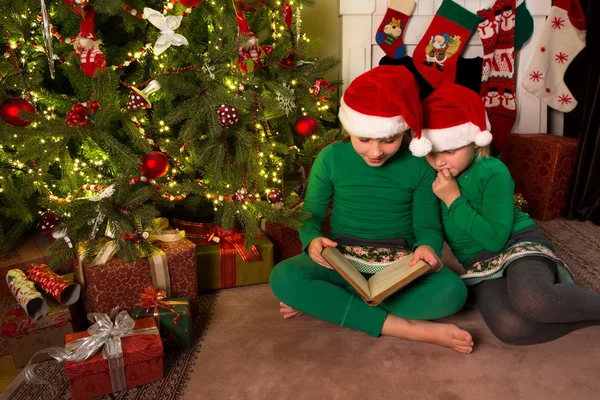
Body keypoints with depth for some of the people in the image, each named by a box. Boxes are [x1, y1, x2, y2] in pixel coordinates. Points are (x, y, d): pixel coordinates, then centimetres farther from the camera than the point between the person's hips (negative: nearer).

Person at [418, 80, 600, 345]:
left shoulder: (493, 173, -13)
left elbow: (495, 238, -18)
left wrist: (454, 200, -20)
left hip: (519, 243, -3)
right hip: (478, 262, 4)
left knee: (532, 301, -40)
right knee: (508, 327, -29)